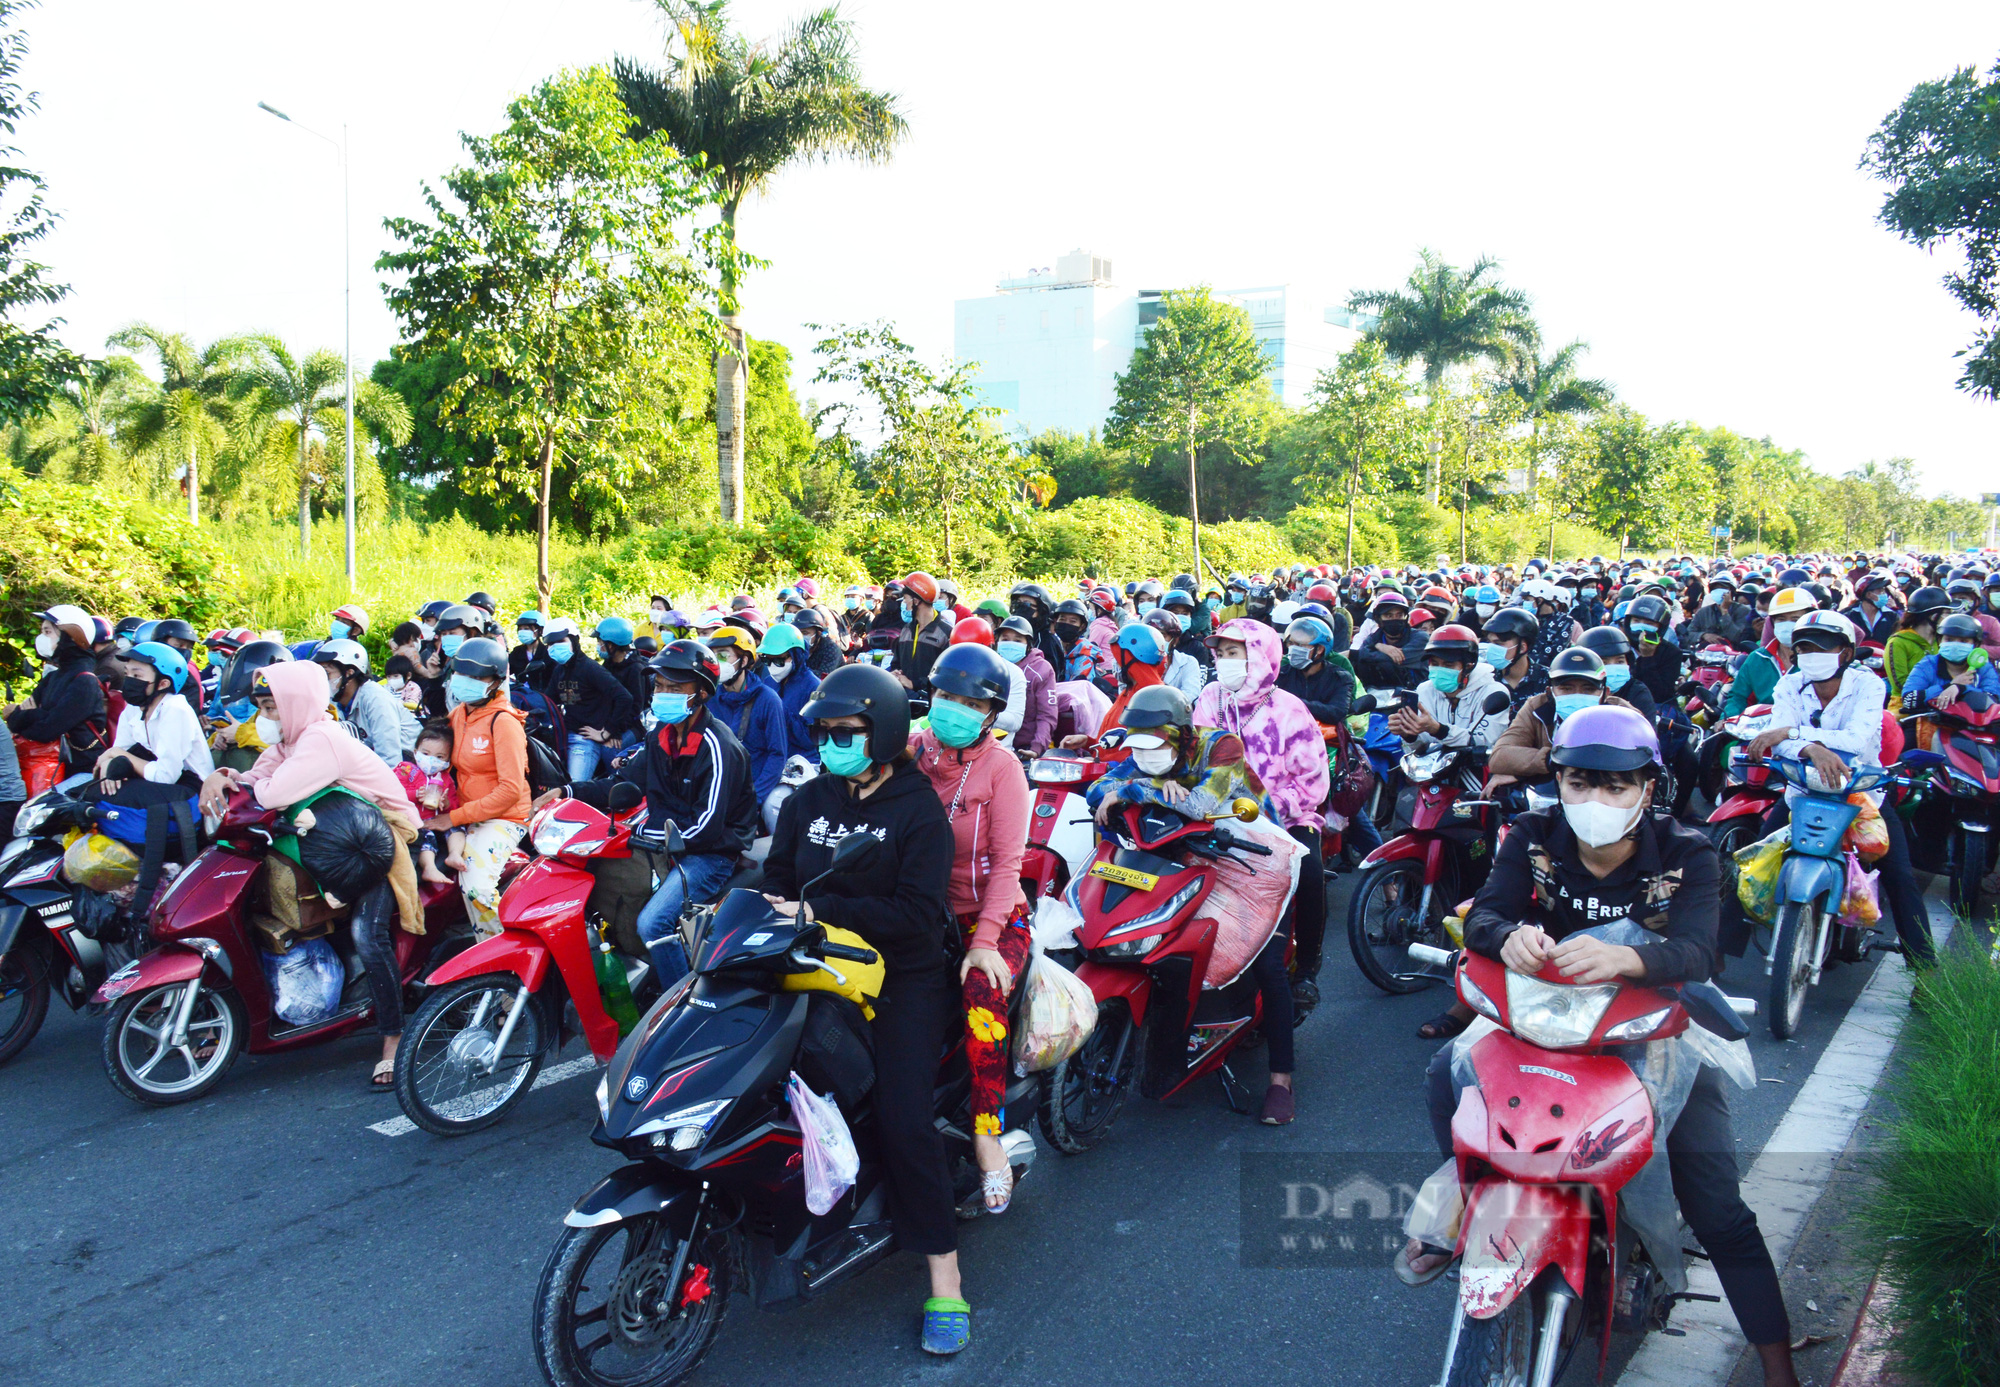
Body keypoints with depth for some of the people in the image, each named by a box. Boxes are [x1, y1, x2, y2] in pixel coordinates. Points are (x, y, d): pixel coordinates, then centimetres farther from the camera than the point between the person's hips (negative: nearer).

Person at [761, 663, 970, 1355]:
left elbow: (916, 913, -16)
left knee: (903, 1118, -18)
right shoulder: (805, 801, 12)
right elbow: (777, 880, 12)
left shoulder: (919, 811, -5)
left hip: (903, 977, -5)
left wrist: (817, 910, -22)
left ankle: (944, 1283, -7)